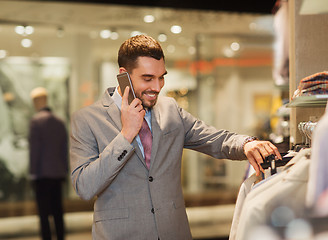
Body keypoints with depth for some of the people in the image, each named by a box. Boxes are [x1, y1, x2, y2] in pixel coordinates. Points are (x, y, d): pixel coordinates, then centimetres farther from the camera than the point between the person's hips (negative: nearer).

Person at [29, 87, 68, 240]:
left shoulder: (36, 120, -8)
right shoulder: (59, 122, 10)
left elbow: (34, 149, -11)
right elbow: (65, 149, 12)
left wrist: (33, 172, -7)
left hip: (43, 174, -6)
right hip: (58, 173, 6)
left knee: (44, 213, -4)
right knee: (57, 212, 11)